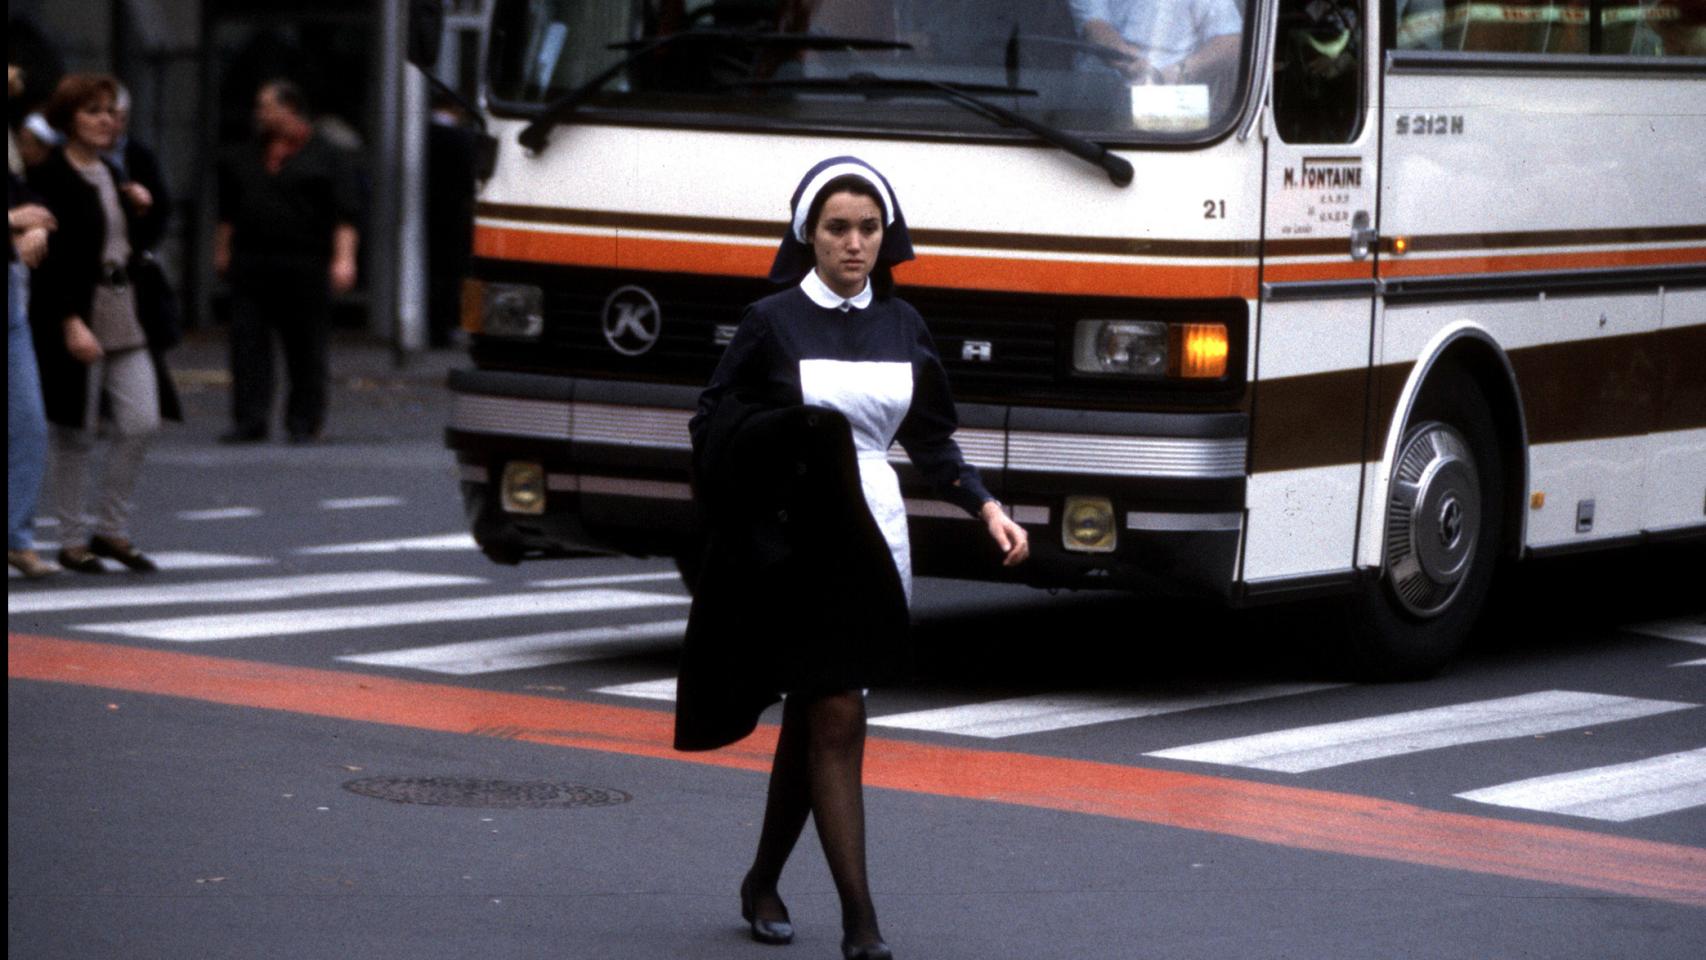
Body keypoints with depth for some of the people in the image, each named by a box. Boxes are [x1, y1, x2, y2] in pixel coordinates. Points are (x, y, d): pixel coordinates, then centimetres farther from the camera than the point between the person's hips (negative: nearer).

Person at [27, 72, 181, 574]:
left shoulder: (110, 173, 14)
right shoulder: (50, 177, -10)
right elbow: (52, 257, -16)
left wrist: (139, 208, 4)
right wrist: (72, 323, -22)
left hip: (122, 313, 7)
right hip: (74, 312, -7)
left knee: (142, 422, 2)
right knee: (76, 434, 0)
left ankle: (112, 530, 15)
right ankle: (72, 540, 12)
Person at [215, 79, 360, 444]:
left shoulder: (323, 156, 1)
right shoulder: (245, 157, 16)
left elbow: (344, 215, -4)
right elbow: (228, 212, 24)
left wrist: (343, 259, -13)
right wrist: (222, 252, 20)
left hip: (304, 264, -4)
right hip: (250, 265, 4)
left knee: (306, 348, 1)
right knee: (248, 342, -3)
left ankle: (304, 421, 9)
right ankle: (250, 420, -2)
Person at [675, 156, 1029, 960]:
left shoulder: (902, 326, 9)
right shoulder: (773, 323, -3)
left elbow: (931, 439, 13)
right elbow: (713, 426, -3)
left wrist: (986, 508, 2)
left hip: (874, 537, 4)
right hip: (798, 542, -4)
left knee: (811, 720, 12)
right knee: (837, 721, -9)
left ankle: (763, 883, 29)